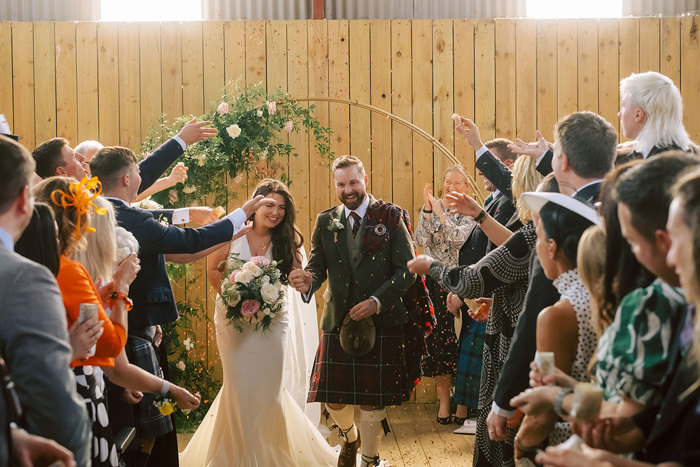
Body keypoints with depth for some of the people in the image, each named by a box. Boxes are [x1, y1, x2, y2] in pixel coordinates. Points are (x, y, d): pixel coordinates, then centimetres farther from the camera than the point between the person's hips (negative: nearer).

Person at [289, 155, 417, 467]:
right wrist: (307, 281, -18)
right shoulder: (325, 222, 8)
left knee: (372, 401, 3)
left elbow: (406, 270, -5)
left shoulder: (390, 217, -1)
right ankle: (350, 437, 38)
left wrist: (377, 301, -17)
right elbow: (317, 266, 7)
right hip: (337, 321, 3)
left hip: (380, 321, -3)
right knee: (333, 397, 5)